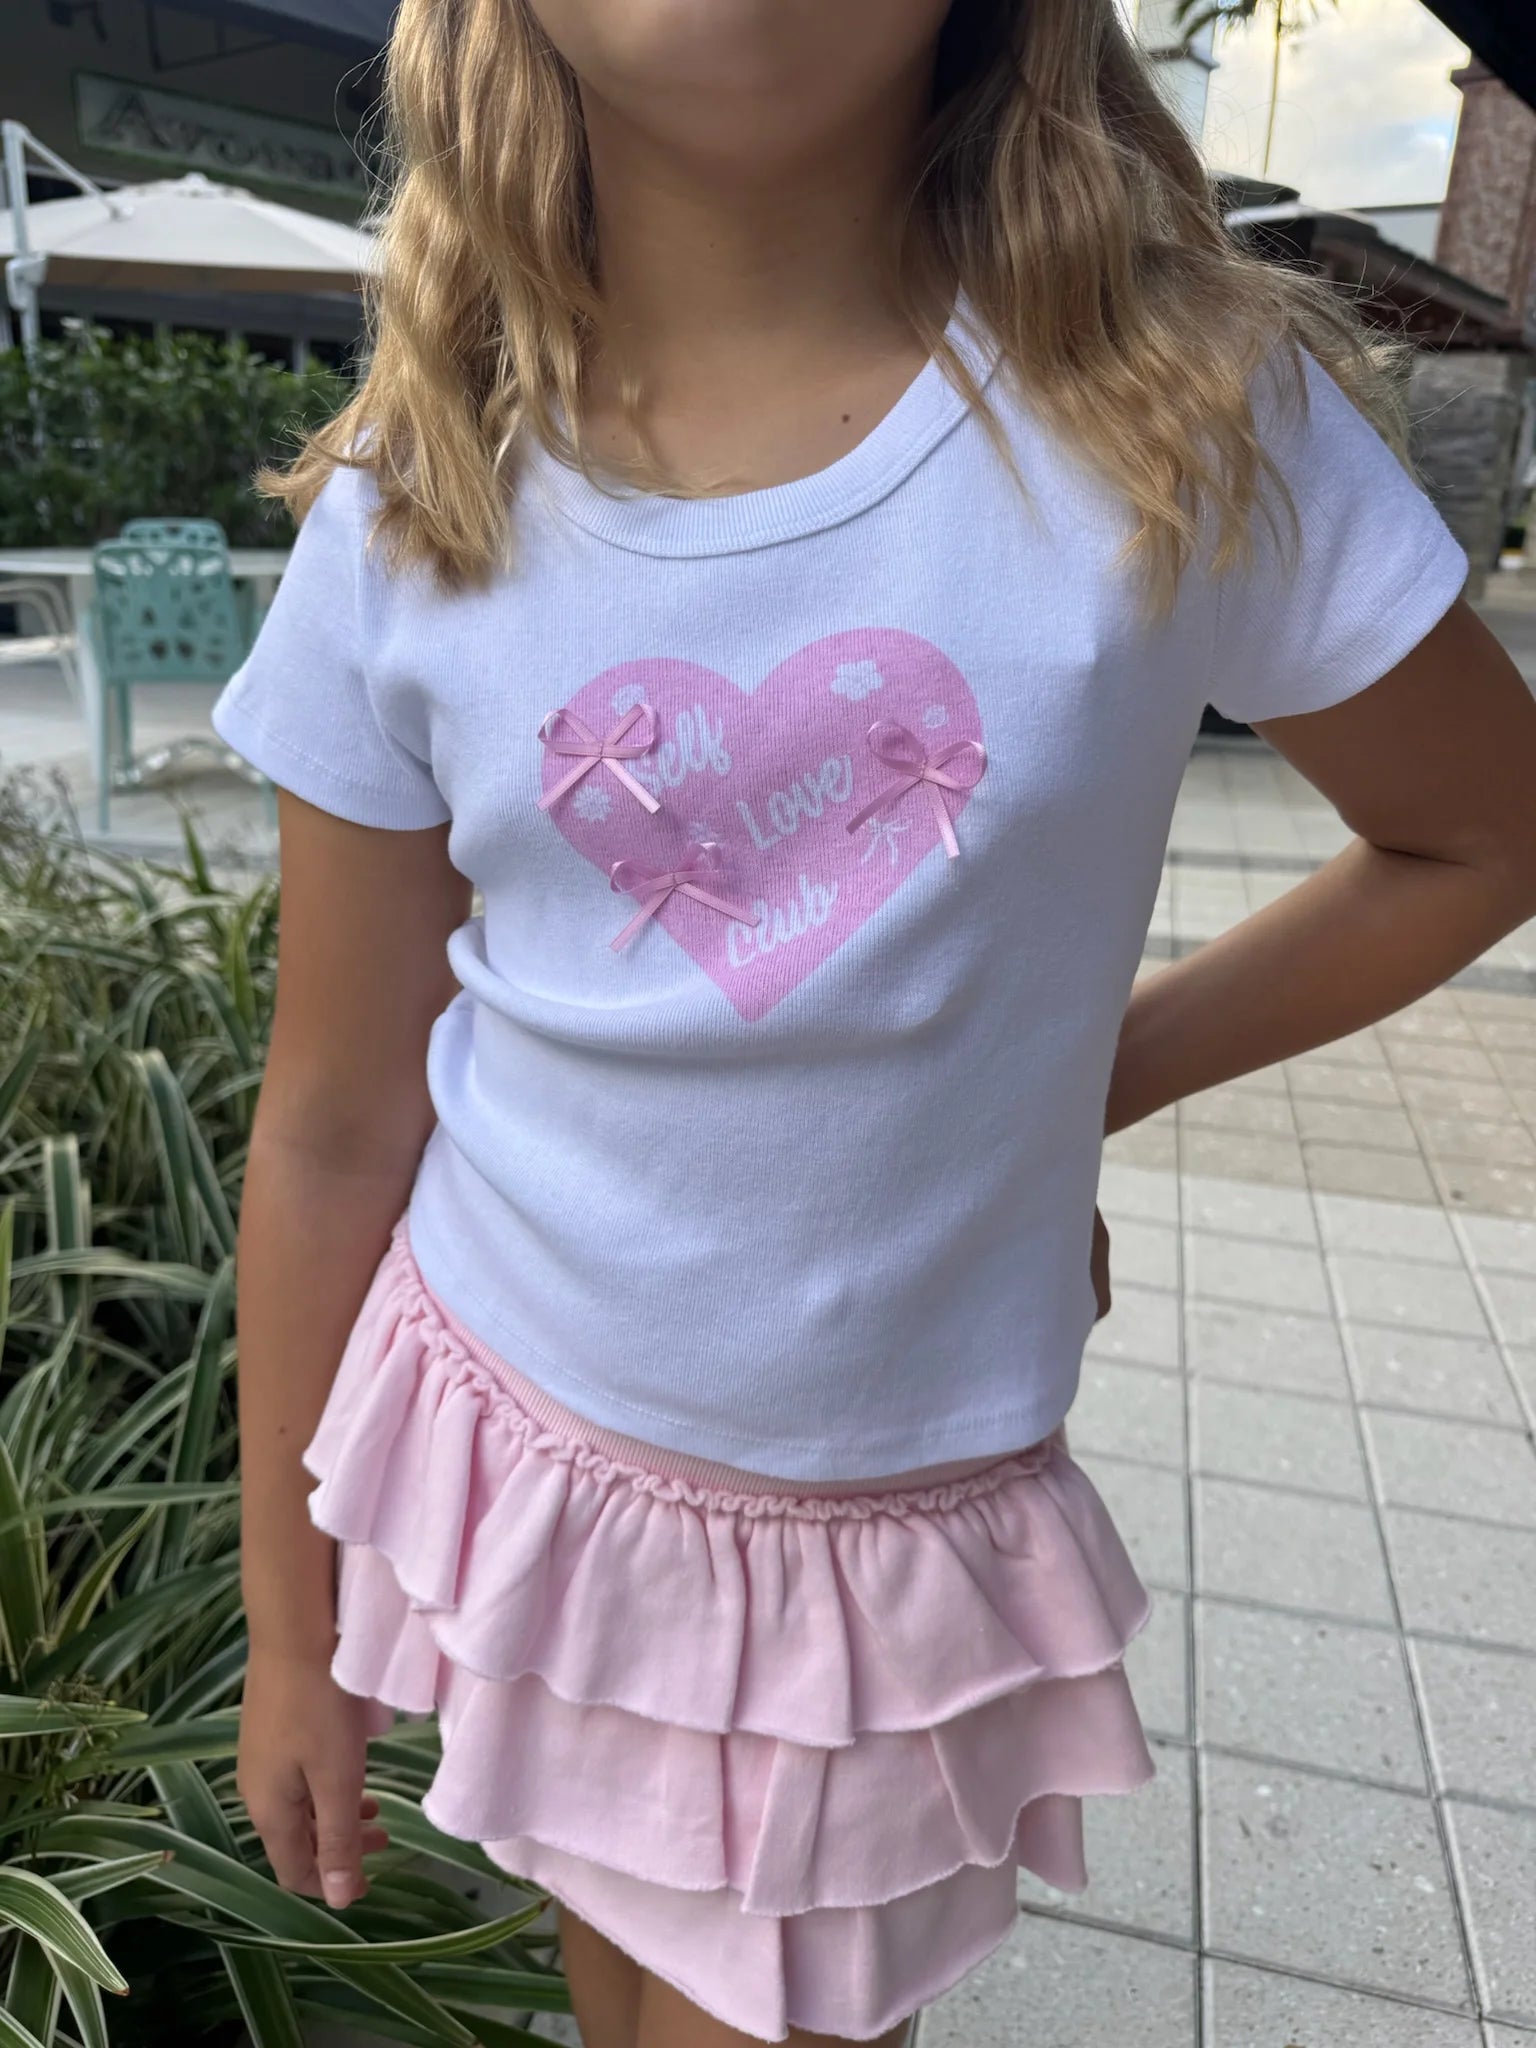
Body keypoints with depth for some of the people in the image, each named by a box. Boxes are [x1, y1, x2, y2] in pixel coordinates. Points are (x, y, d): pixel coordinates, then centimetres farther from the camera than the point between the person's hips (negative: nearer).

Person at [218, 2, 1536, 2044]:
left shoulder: (1188, 420, -14)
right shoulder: (412, 525, -10)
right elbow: (333, 1128, -4)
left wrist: (1086, 1078, -5)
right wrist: (291, 1630, 6)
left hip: (887, 1529, -1)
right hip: (515, 1438, 2)